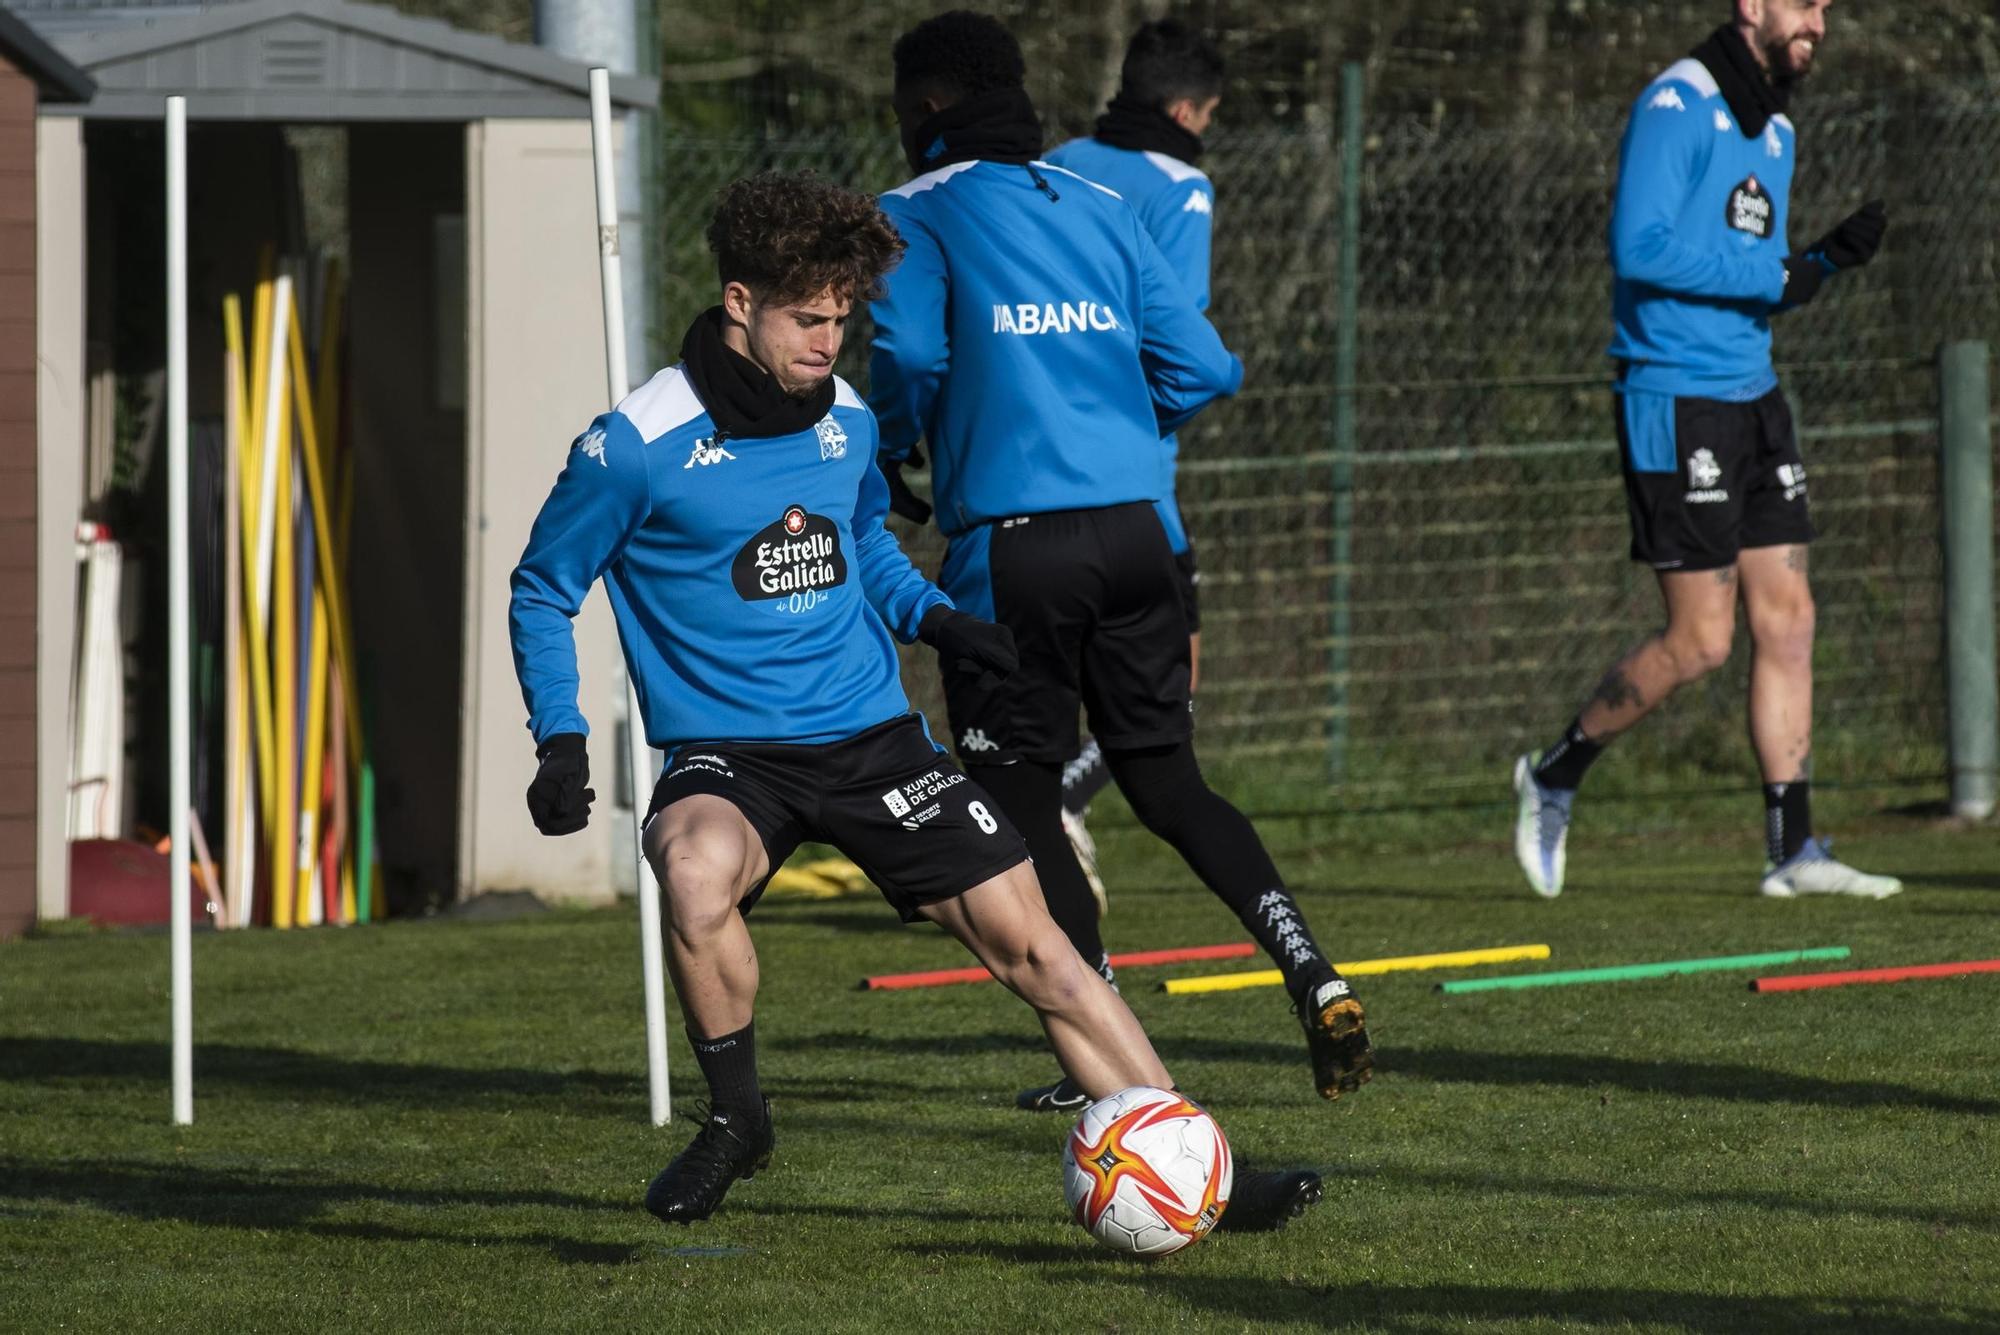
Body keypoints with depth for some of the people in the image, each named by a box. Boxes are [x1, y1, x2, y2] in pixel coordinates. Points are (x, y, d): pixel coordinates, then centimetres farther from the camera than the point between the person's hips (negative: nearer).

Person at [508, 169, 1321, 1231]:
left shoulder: (845, 421, 5)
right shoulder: (635, 447, -11)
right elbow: (542, 590, 1)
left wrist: (929, 618, 8)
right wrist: (560, 739, -10)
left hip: (870, 736, 5)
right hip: (726, 752, -4)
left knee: (1029, 942, -3)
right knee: (695, 875, -38)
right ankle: (735, 1118, -12)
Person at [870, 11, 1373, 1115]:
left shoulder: (919, 214, 1)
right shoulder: (1100, 210, 16)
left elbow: (908, 359, -14)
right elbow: (1201, 369, 9)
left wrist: (886, 450, 7)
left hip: (1012, 545, -5)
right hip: (1135, 528, 5)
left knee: (1020, 798, 6)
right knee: (1165, 775, 15)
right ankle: (1311, 972, -2)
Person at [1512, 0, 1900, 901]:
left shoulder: (1776, 133, 16)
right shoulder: (1676, 108, -12)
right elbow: (1640, 248, -22)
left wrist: (1828, 259, 4)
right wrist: (1770, 274, -17)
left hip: (1752, 398, 9)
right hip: (1674, 399, -9)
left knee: (1787, 620, 3)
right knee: (1701, 640, -8)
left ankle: (1792, 848, 5)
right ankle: (1556, 775, 11)